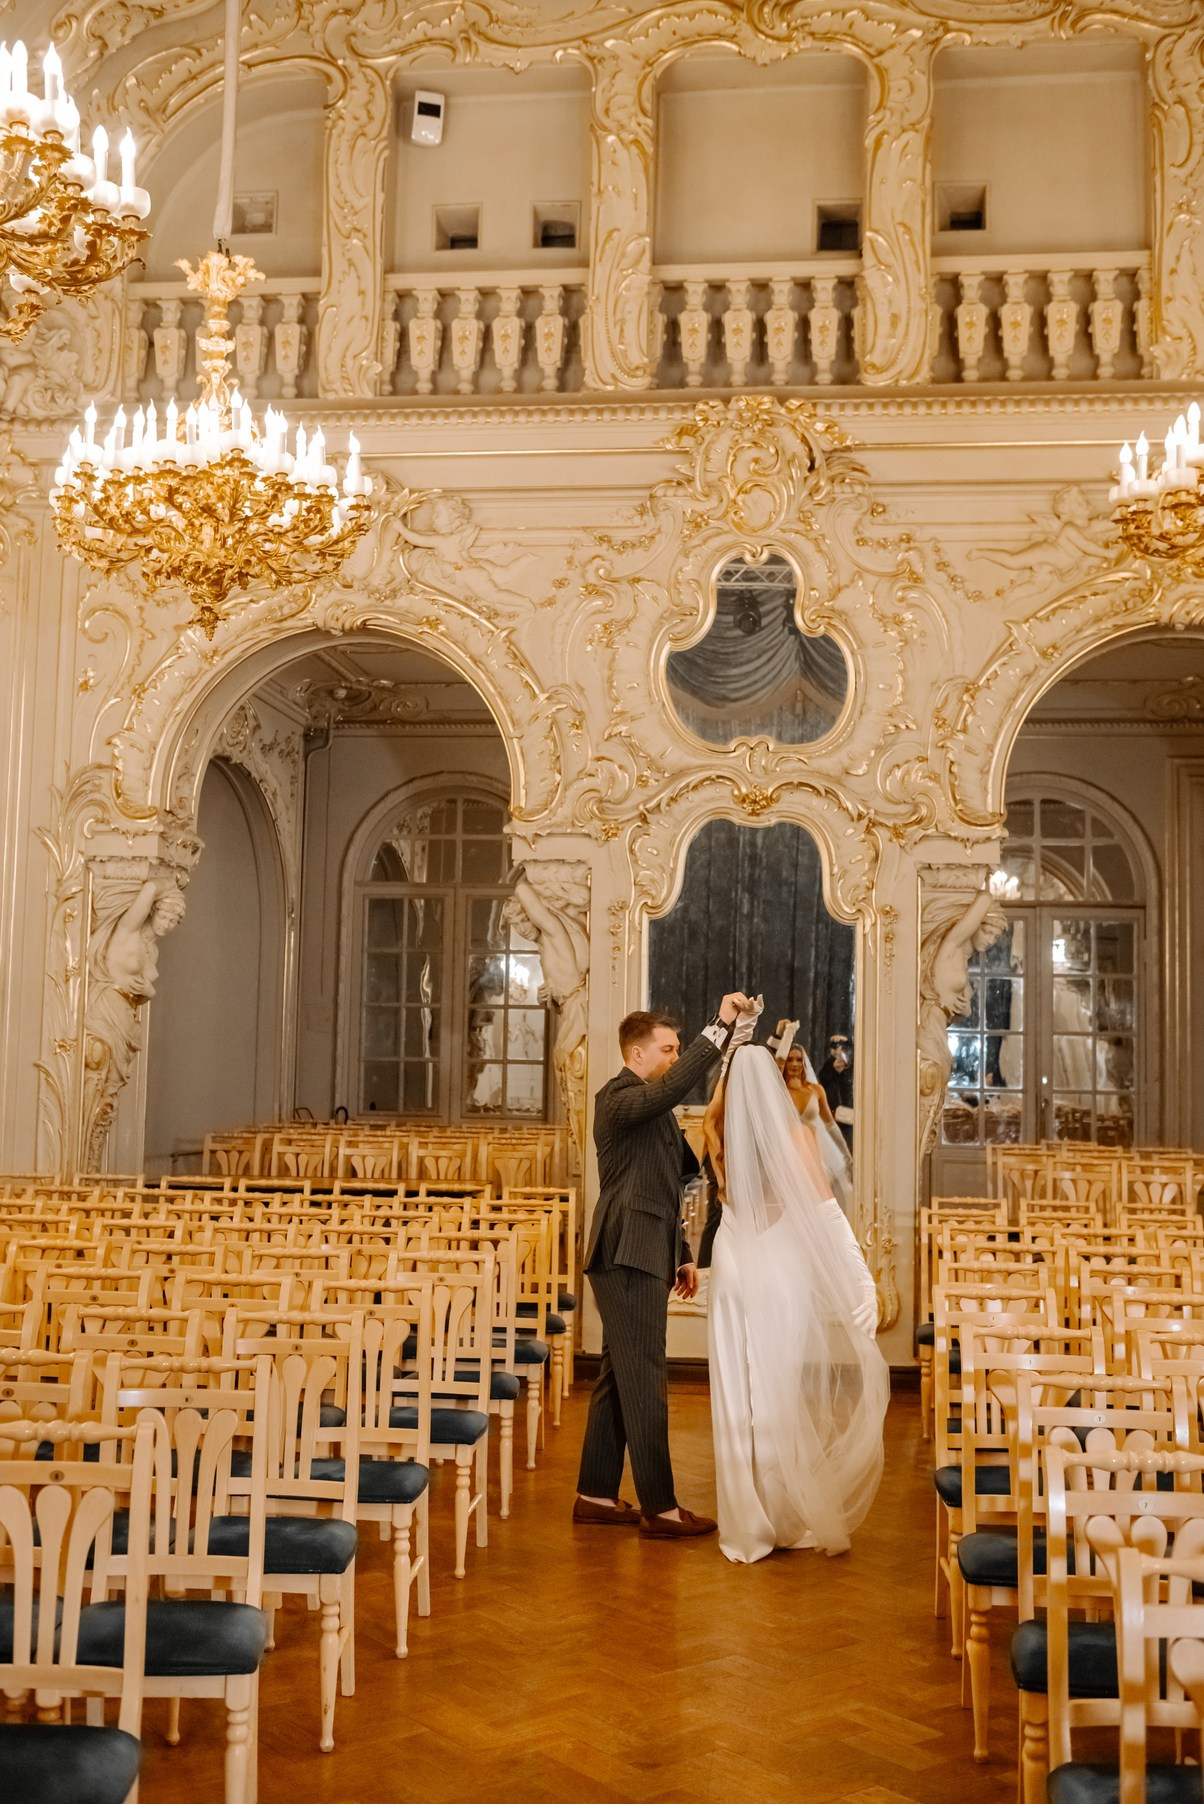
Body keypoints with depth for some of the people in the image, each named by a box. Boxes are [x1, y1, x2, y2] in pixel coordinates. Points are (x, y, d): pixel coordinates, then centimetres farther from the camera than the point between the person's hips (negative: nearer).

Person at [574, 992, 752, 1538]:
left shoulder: (652, 1106, 20)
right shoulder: (618, 1098, -11)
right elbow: (674, 1087, -33)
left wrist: (682, 1254, 22)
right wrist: (720, 1026, -32)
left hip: (643, 1257, 10)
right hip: (627, 1255, -10)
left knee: (618, 1378, 13)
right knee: (645, 1380, -5)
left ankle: (596, 1494, 21)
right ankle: (659, 1507, 1)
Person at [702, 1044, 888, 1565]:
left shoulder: (718, 1133, -3)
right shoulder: (792, 1136, -12)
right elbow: (827, 1215, -14)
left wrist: (733, 1045, 26)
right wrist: (862, 1282, -12)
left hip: (733, 1267, 3)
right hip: (781, 1269, -3)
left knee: (736, 1395, 8)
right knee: (781, 1395, 7)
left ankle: (745, 1521, 15)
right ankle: (785, 1517, 17)